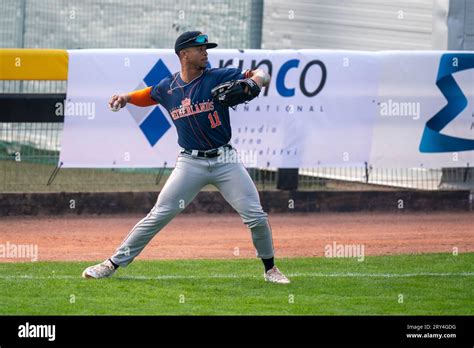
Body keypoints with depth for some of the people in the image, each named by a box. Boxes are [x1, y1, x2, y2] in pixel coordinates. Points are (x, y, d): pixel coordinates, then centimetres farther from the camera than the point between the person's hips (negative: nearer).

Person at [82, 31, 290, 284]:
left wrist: (252, 83, -27)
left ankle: (270, 268, 16)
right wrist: (125, 98, 6)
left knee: (256, 216, -6)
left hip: (224, 160, 0)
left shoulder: (218, 78, -4)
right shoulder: (168, 88, 3)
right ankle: (113, 264, 1)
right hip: (191, 163, 0)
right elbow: (147, 95, 25)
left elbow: (262, 75, -5)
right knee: (159, 215, -6)